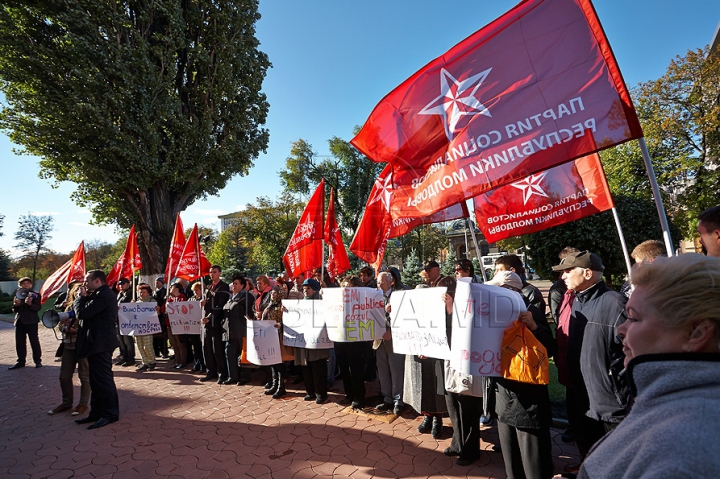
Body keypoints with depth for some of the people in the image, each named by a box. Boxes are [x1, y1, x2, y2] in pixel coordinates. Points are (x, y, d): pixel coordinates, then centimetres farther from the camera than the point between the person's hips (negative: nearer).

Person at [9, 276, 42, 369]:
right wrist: (16, 305, -7)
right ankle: (21, 361, 16)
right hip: (19, 321, 5)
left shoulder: (35, 295, 0)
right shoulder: (17, 295, 14)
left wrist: (30, 304, -27)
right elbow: (14, 310, 14)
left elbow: (38, 308, -9)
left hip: (31, 321, -5)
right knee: (19, 342, 7)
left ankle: (38, 360, 6)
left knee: (34, 341, -2)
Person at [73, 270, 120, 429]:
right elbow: (87, 312, 15)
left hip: (100, 343, -11)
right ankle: (97, 412, 25)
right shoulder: (101, 294, 17)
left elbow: (81, 313, -21)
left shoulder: (103, 295, -18)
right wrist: (85, 297, 4)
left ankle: (110, 413, 6)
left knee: (103, 379, -3)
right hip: (97, 342, 11)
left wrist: (81, 297, -6)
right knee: (96, 379, 16)